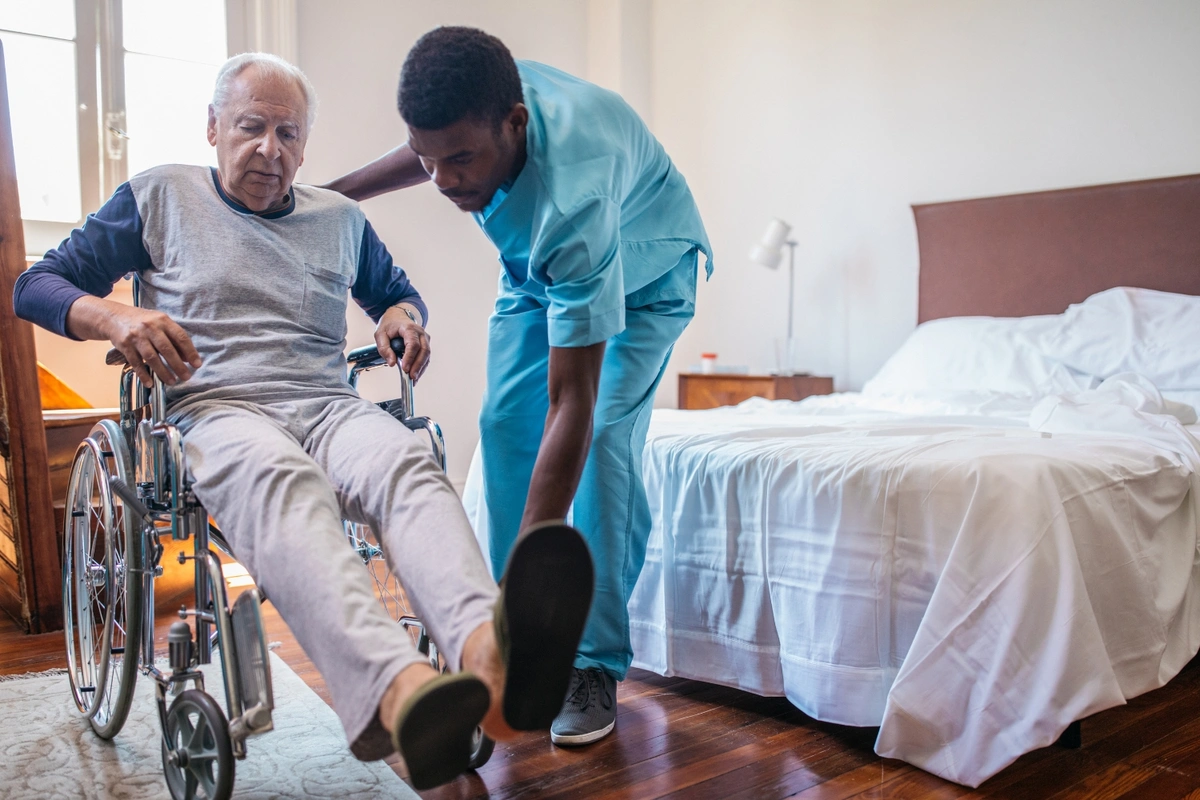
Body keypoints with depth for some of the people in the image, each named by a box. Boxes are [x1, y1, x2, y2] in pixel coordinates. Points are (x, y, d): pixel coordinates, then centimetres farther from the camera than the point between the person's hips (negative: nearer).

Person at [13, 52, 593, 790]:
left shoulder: (341, 217, 25)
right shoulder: (160, 196, 17)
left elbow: (395, 289, 39)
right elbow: (37, 285, 17)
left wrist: (404, 315, 12)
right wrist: (114, 317, -7)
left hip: (330, 405, 3)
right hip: (216, 407, -2)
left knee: (409, 461, -35)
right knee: (285, 483, -41)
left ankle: (488, 654, -64)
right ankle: (400, 693, -66)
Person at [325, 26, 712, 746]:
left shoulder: (573, 197, -46)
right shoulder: (477, 106, -27)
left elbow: (572, 407, -46)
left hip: (644, 277, -6)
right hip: (536, 270, 6)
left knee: (604, 437, -22)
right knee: (506, 426, -5)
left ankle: (595, 664, -10)